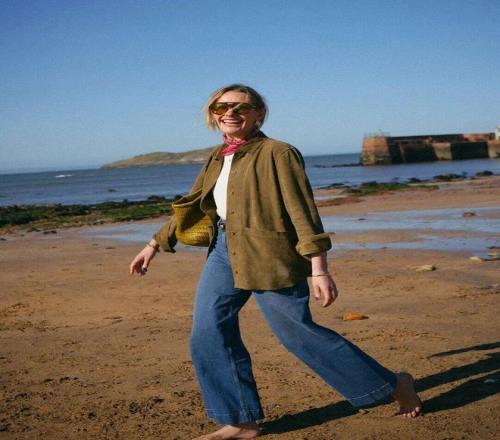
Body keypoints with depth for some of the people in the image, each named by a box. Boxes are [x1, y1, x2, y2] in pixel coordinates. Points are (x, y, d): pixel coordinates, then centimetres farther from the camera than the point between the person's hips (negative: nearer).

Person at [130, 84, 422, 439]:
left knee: (299, 334, -1)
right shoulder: (218, 158, 13)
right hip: (224, 251, 8)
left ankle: (394, 385, 17)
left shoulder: (277, 153, -10)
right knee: (209, 336, 1)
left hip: (268, 257, -7)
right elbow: (192, 206, 23)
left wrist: (318, 268, -22)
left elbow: (302, 211, -16)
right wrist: (156, 243, 23)